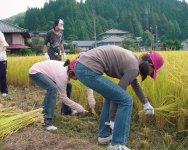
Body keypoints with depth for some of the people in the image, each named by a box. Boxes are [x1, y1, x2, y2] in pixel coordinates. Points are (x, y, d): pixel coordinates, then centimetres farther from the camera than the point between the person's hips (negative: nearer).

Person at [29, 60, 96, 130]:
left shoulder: (69, 68, -13)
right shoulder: (62, 75, -33)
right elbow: (63, 97, -25)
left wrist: (91, 97, -16)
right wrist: (77, 107, -22)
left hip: (44, 71, 9)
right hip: (35, 72, -9)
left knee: (67, 86, 12)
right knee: (53, 88, -34)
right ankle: (47, 122, -31)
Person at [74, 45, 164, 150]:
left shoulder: (131, 59, 22)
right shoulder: (133, 68, -6)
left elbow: (135, 83, 38)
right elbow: (119, 93, -4)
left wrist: (146, 103, 47)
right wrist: (112, 119, 6)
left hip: (82, 66, 11)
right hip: (88, 70, -10)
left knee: (111, 95, 27)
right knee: (126, 100, -4)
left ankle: (104, 135, 32)